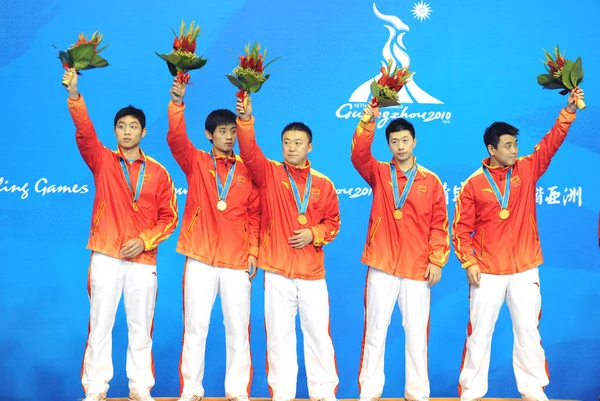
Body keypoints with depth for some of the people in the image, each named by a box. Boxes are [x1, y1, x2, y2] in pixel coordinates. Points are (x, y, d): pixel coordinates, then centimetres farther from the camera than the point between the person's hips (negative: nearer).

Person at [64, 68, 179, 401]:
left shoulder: (158, 173, 8)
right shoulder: (102, 161, 6)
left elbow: (169, 217, 7)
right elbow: (84, 133, -11)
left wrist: (144, 241, -9)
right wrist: (74, 94, -27)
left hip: (143, 259, 1)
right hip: (105, 257, -1)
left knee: (141, 328, 5)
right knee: (100, 325, 1)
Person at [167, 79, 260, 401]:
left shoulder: (247, 171, 10)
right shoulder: (195, 163, 7)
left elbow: (255, 214, 11)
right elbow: (176, 139, -11)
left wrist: (253, 251, 2)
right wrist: (177, 103, -25)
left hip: (237, 260, 1)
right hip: (200, 259, -1)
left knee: (238, 329, 3)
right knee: (195, 327, 2)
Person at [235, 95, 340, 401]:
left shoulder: (323, 184, 7)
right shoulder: (269, 173, 4)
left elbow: (332, 222, 11)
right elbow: (249, 153, -13)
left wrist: (314, 234, -9)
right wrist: (245, 120, -28)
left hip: (312, 271, 1)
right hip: (277, 269, -1)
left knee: (318, 332, 6)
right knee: (279, 334, 5)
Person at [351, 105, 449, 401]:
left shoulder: (431, 181, 6)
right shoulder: (378, 173, 6)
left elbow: (439, 224, 4)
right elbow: (358, 155, -13)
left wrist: (437, 260, -3)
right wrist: (368, 120, -25)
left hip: (418, 268, 0)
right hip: (382, 265, 0)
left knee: (417, 332, 5)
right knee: (375, 330, 4)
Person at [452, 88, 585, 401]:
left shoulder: (527, 170, 4)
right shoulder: (473, 184, -3)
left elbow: (551, 143, -7)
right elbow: (461, 229, -3)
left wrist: (568, 111, -19)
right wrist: (469, 262, -12)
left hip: (524, 269, 2)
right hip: (487, 271, -2)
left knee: (528, 331, 9)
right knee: (479, 332, 4)